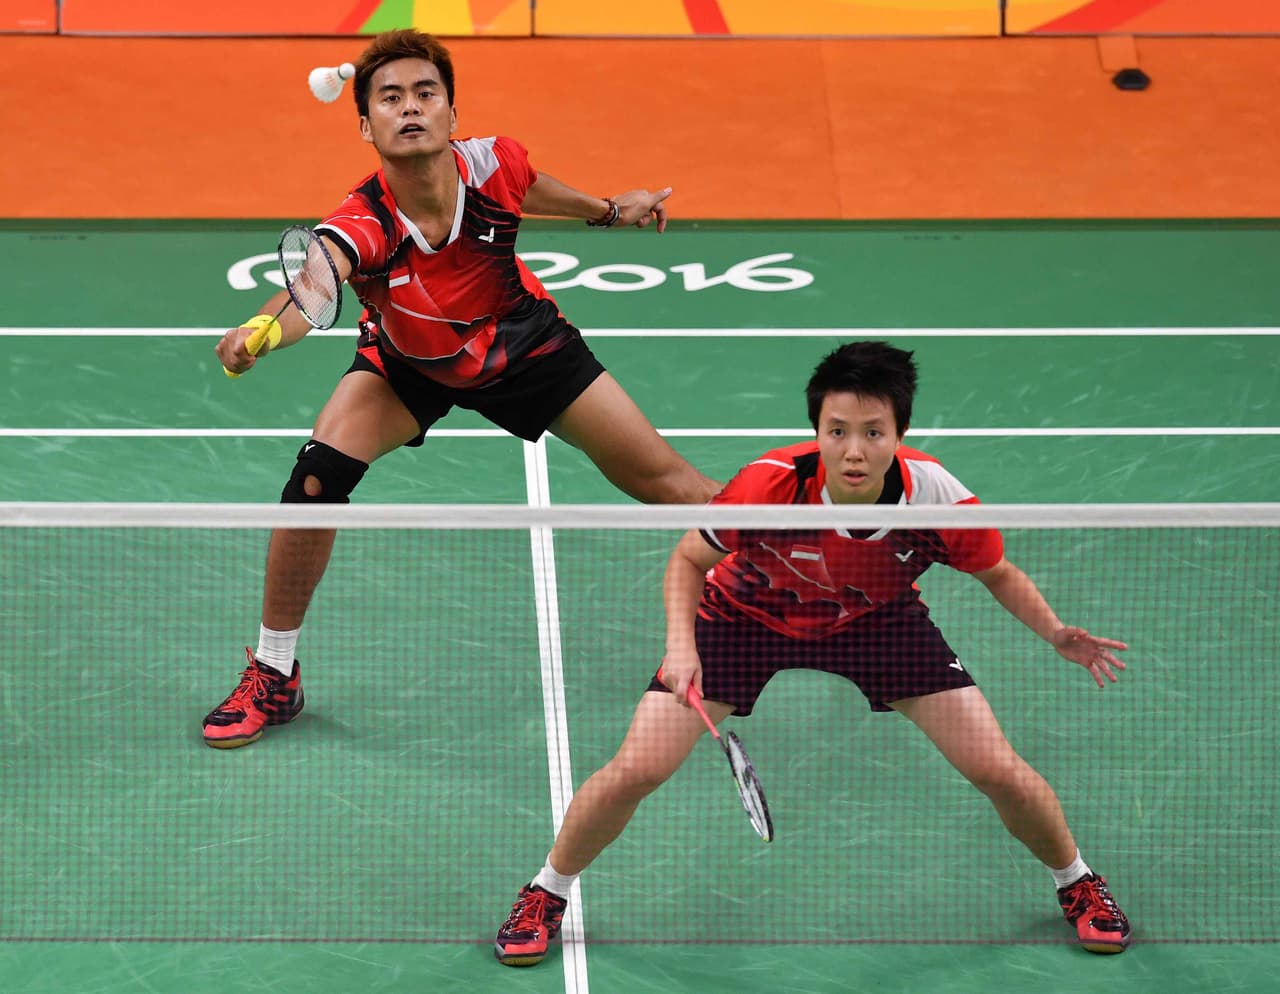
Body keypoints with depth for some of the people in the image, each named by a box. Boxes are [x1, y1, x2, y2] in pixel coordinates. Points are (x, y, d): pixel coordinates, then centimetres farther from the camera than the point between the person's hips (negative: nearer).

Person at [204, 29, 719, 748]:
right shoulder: (361, 225, -38)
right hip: (408, 366, -2)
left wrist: (606, 210, 12)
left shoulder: (493, 165, -29)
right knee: (319, 473, -24)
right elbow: (309, 290, -59)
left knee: (664, 480, 0)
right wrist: (262, 331, -80)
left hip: (519, 343, 2)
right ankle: (274, 678, -6)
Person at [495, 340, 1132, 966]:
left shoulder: (938, 500, -31)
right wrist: (681, 645, -31)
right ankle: (546, 894, 16)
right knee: (636, 770, -13)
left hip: (877, 619, 1)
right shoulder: (768, 486, -36)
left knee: (998, 770, -7)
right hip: (745, 613, -1)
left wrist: (1056, 634, -24)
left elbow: (999, 573, -7)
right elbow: (688, 560, -15)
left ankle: (1076, 882, 25)